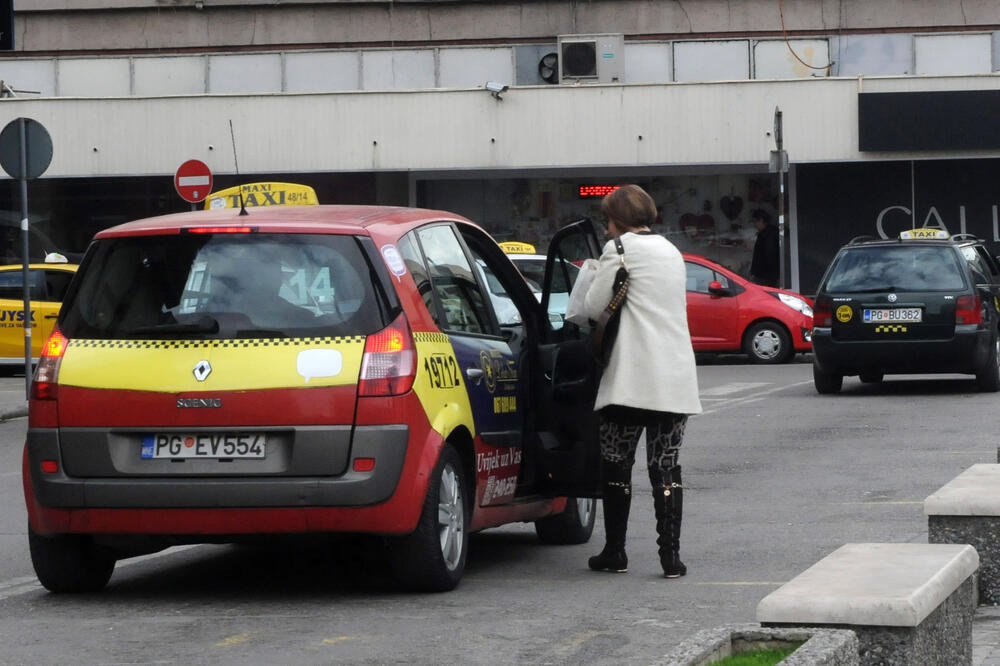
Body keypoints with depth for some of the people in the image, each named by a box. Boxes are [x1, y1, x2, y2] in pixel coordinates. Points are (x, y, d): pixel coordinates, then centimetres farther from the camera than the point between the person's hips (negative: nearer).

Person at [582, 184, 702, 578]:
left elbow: (594, 307, -3)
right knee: (666, 467, 3)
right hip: (675, 379, 6)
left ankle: (615, 552, 9)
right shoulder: (671, 252, 19)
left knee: (617, 465, 5)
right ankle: (670, 556, -4)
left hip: (632, 378, -6)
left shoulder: (620, 249, -3)